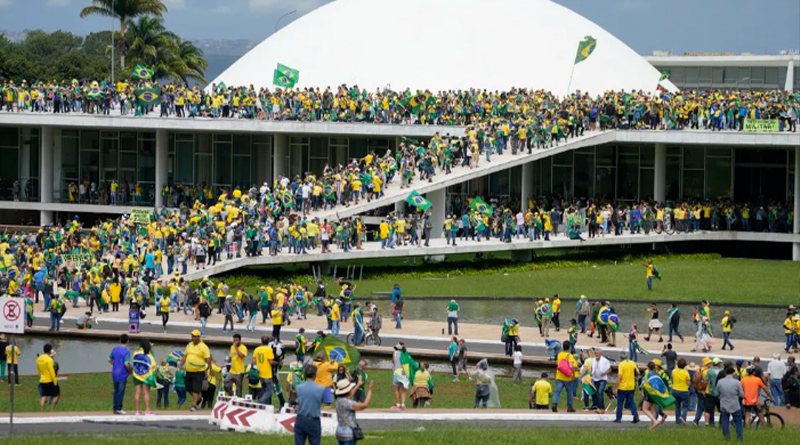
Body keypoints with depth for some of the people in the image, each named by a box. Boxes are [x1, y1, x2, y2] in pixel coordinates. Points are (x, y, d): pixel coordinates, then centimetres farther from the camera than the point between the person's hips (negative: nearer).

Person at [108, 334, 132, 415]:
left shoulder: (115, 349, 6)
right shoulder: (126, 351, -15)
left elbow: (109, 360, 14)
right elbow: (126, 363, -22)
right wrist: (130, 370, -4)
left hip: (114, 373, 6)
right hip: (122, 374, -6)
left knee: (116, 391, 13)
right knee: (121, 392, 0)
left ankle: (115, 408, 16)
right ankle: (118, 408, 1)